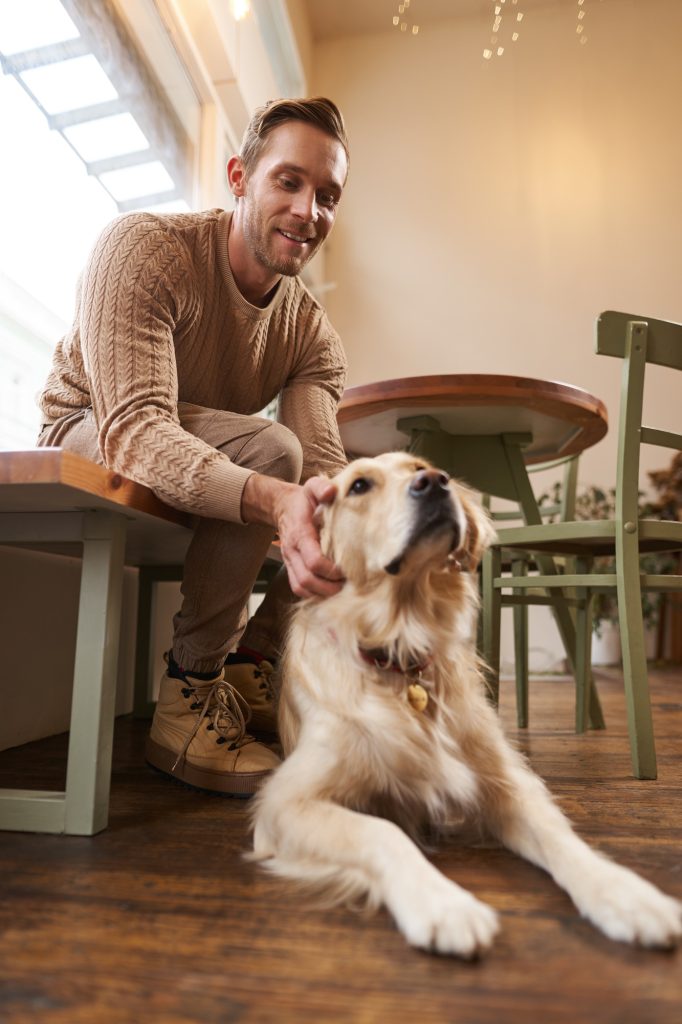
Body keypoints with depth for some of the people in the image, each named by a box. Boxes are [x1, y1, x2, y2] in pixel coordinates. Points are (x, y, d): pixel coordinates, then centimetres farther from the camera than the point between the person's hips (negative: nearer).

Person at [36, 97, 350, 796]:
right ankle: (191, 692, -22)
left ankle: (252, 666, -1)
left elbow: (321, 472, -20)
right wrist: (274, 500, -53)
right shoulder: (141, 248, -20)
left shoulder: (313, 332, -6)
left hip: (212, 465, 6)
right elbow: (134, 428, -35)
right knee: (269, 445, -33)